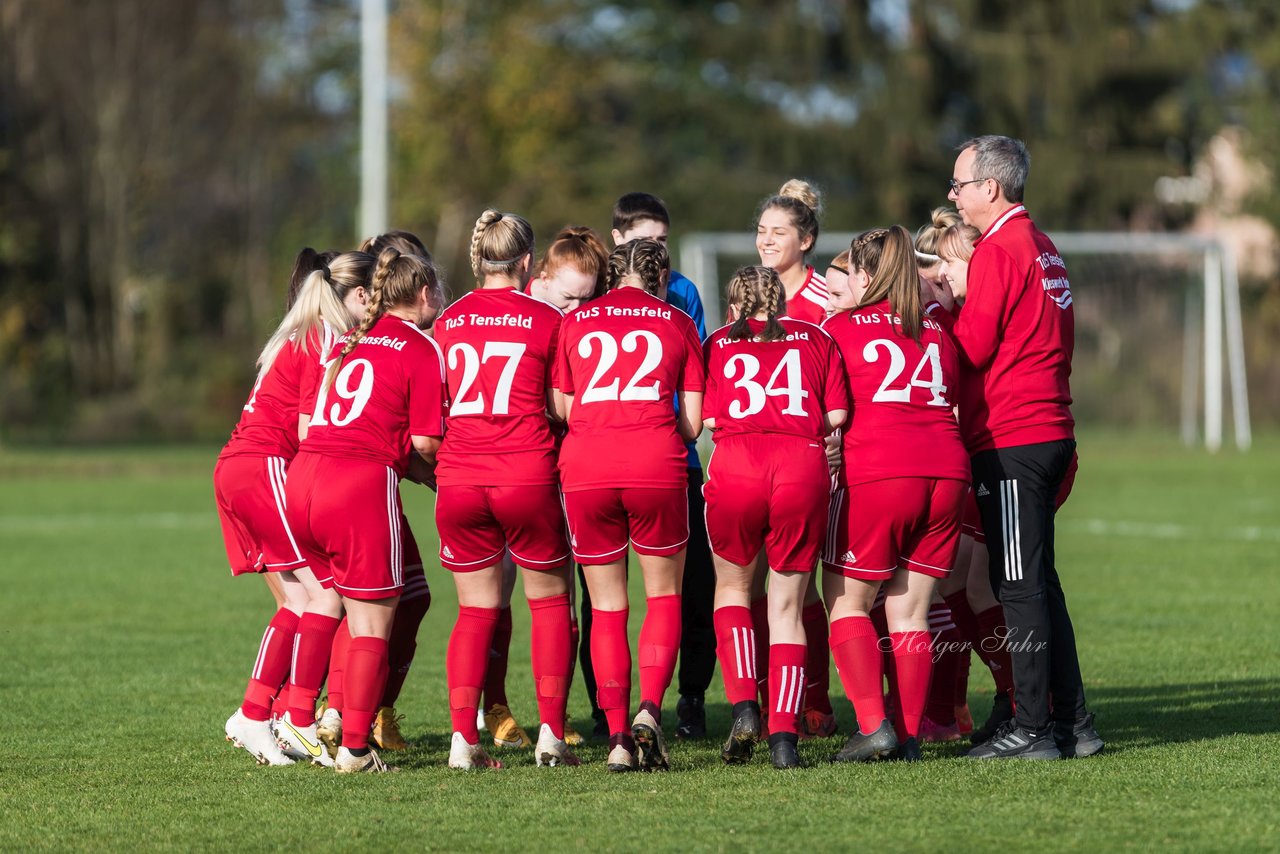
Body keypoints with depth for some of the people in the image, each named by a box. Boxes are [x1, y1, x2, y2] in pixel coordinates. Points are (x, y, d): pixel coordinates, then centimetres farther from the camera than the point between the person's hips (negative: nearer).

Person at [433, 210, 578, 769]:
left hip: (458, 479, 3)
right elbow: (563, 409, 4)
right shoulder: (545, 319, 0)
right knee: (550, 601, 12)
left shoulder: (448, 322, 8)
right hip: (526, 478, -3)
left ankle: (463, 738, -2)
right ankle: (551, 733, 4)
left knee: (476, 609, 11)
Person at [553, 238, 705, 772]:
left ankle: (618, 737, 3)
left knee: (606, 607, 9)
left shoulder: (575, 322, 14)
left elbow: (561, 408, 14)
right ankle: (650, 708, -7)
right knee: (663, 595, 14)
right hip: (656, 468, -1)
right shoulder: (677, 323, 12)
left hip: (584, 468, 1)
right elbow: (692, 424, 11)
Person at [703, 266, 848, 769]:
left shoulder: (717, 344, 17)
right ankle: (783, 736, -1)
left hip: (735, 465, -1)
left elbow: (708, 418, 8)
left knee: (732, 586, 22)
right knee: (787, 607, 10)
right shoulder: (816, 339, 20)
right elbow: (837, 416, 11)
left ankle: (743, 706, 5)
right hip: (804, 467, 1)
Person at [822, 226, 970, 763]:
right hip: (946, 472, 5)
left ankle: (873, 724, -5)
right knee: (910, 612, 9)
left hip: (875, 476, -5)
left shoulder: (840, 328, 4)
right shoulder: (936, 333, 18)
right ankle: (909, 735, 5)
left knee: (846, 602, 7)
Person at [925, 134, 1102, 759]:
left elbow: (974, 348, -14)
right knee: (1039, 583, 12)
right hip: (1051, 432, 9)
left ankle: (1033, 728, -7)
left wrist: (939, 308, 1)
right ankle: (1072, 723, 12)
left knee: (1020, 587, -7)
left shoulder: (998, 251, -12)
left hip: (1010, 441, -9)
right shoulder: (1044, 249, 16)